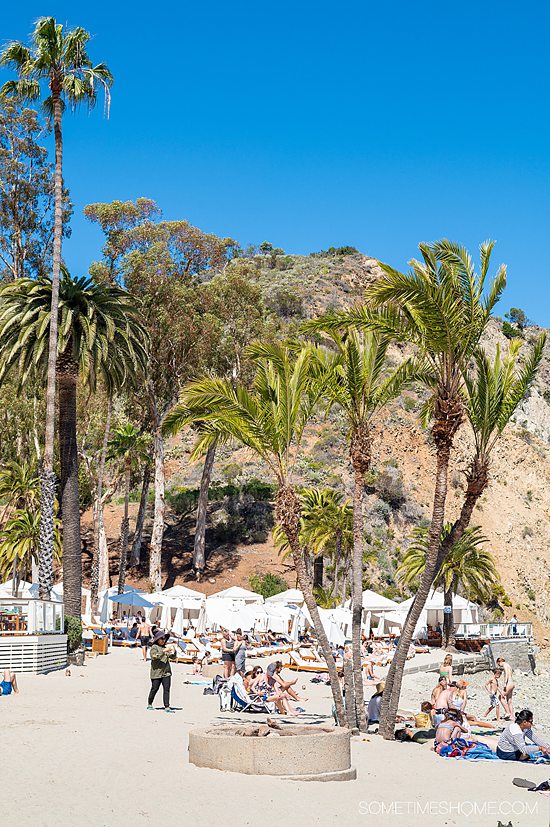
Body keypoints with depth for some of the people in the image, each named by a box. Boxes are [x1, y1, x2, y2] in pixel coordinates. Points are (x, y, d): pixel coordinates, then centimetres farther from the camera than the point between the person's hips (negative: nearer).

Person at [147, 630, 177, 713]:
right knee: (154, 689, 4)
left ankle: (167, 707, -4)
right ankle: (149, 704, 24)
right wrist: (163, 651, -26)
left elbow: (172, 657, 15)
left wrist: (173, 652, -6)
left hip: (166, 672, 5)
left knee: (166, 689, -3)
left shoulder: (165, 647, 15)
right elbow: (154, 656, -20)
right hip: (156, 672, -5)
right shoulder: (154, 647, -4)